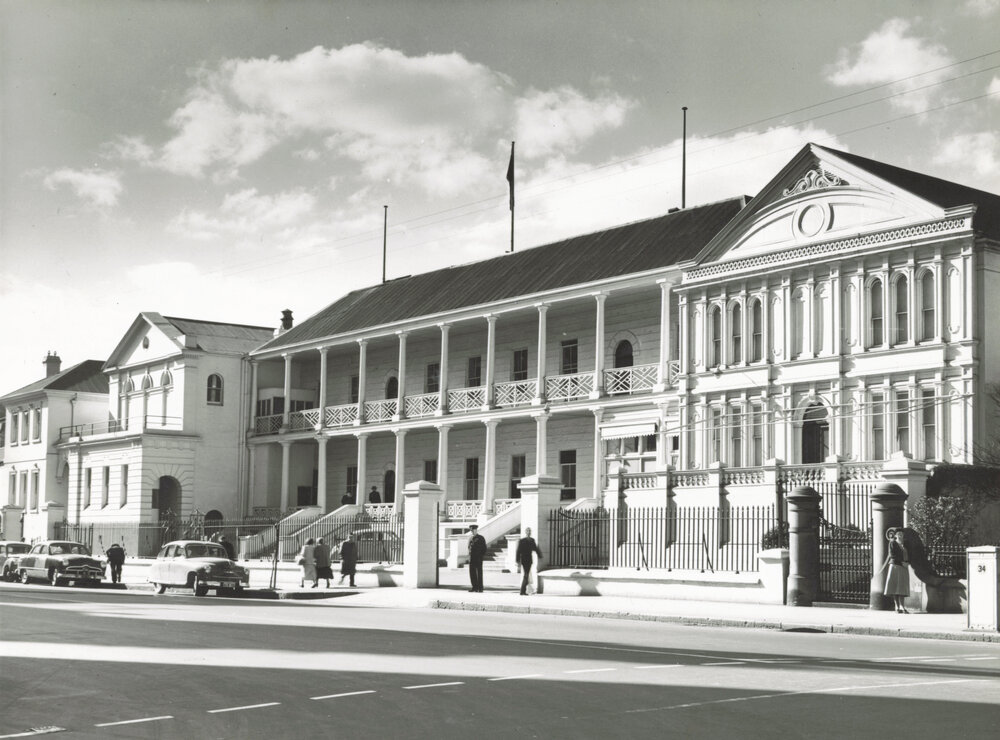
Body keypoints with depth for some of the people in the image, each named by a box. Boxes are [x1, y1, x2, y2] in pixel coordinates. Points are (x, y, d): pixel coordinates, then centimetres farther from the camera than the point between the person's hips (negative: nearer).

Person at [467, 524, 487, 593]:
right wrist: (469, 556, 8)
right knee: (472, 572, 5)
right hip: (472, 558, 6)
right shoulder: (471, 538, 15)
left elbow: (484, 548, -3)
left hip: (478, 558, -6)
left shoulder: (481, 538, -2)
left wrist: (482, 556, -10)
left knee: (479, 573, -2)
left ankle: (480, 588, 1)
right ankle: (474, 587, 13)